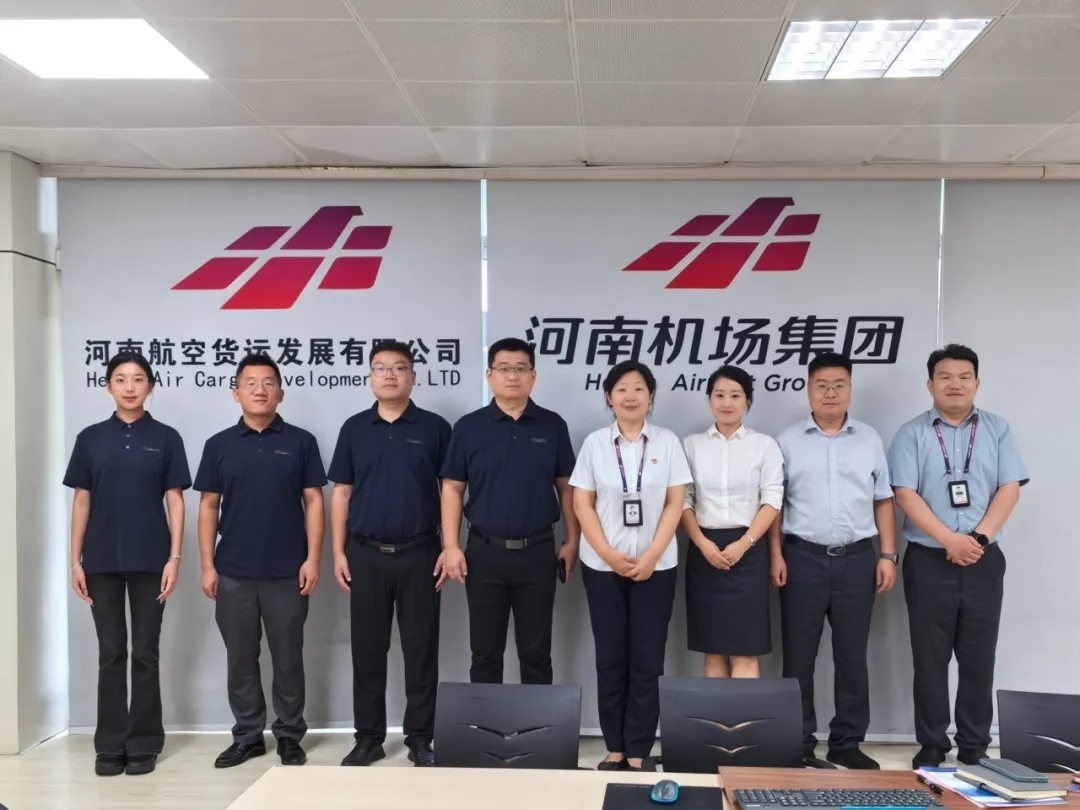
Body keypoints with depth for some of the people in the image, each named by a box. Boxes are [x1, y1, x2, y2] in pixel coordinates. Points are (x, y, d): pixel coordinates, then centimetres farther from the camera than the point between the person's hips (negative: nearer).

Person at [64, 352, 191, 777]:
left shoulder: (166, 438, 1)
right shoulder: (90, 438, 6)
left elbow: (175, 501, 0)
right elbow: (81, 502, 6)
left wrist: (174, 557, -7)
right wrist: (75, 560, 1)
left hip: (149, 560, -1)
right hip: (102, 561, 1)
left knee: (145, 653, 4)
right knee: (110, 653, 7)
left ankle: (143, 744, 13)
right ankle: (110, 746, 15)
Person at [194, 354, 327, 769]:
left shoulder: (300, 441, 0)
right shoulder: (219, 445, 5)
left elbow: (313, 502, 0)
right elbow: (208, 507, 6)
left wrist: (312, 558, -8)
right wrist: (207, 565, 0)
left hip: (287, 573, -1)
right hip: (233, 573, 2)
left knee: (288, 658, 7)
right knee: (240, 659, 9)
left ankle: (289, 736, 20)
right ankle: (247, 735, 22)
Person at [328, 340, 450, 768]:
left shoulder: (435, 428, 1)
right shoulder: (354, 428, 6)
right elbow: (341, 493, 7)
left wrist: (450, 548, -5)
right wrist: (338, 551, 2)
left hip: (419, 554, -1)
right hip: (366, 554, 2)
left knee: (421, 649, 4)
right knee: (367, 648, 8)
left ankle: (420, 737, 15)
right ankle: (368, 736, 19)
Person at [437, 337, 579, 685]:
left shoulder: (552, 426, 3)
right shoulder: (469, 427, 0)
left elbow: (566, 486, 6)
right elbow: (452, 488, 1)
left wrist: (572, 541, 2)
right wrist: (450, 546, -5)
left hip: (538, 552, 0)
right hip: (484, 552, 0)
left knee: (536, 651, 9)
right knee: (485, 651, 9)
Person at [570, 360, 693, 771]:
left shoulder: (667, 442, 1)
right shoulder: (594, 443, 2)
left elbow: (675, 504, -1)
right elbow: (582, 504, 0)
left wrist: (651, 555, -11)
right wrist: (609, 554, -10)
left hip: (656, 566, 0)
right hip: (602, 565, 1)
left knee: (647, 661, 2)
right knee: (610, 659, 6)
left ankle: (638, 752, 10)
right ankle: (615, 748, 15)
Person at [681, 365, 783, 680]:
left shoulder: (764, 444, 3)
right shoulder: (691, 444, 6)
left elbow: (772, 500, -2)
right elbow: (682, 501, 3)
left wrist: (743, 544, -12)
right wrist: (703, 544, -10)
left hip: (748, 550, -1)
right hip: (704, 550, 2)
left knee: (745, 650, -3)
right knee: (713, 648, 6)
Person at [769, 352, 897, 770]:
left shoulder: (869, 440, 8)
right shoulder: (788, 441, 2)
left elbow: (883, 501, 10)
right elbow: (775, 503, 3)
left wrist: (888, 555, 3)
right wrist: (776, 555, -5)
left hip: (857, 559, 2)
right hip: (803, 558, -2)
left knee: (852, 657, 9)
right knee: (799, 658, 4)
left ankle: (847, 742, 20)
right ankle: (799, 744, 13)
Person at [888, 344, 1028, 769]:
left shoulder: (997, 430, 7)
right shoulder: (911, 434, 1)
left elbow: (1010, 489, 0)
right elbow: (905, 495, -7)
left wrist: (979, 537, -12)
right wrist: (950, 540, -15)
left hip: (984, 560, 2)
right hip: (928, 561, -1)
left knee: (979, 658, 7)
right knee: (930, 658, 4)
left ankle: (974, 746, 18)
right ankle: (932, 745, 14)